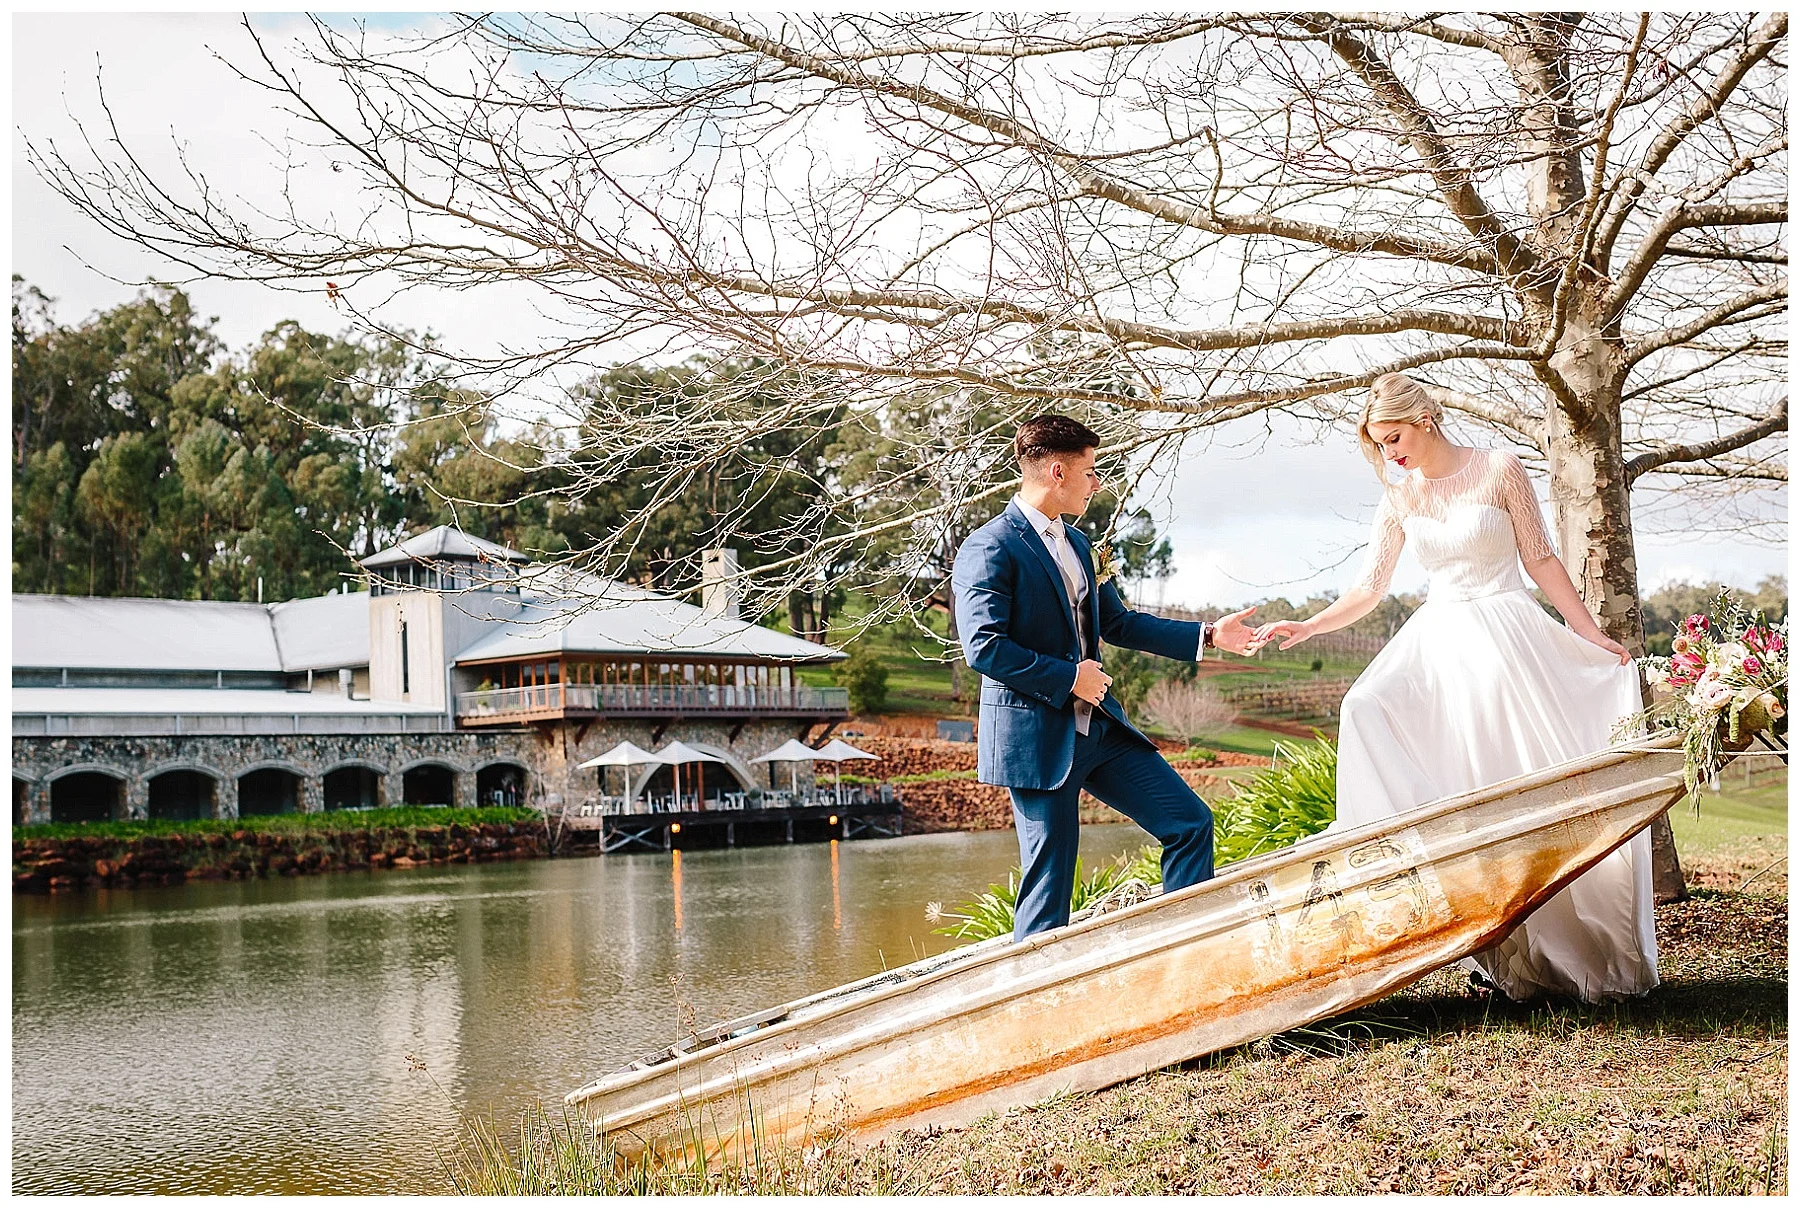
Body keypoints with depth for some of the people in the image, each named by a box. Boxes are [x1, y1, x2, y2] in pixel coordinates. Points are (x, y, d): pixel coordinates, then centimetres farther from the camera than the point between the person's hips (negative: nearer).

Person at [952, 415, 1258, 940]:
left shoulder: (1075, 543, 17)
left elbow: (1117, 622, 23)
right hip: (1036, 736, -8)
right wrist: (1068, 677, -15)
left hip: (1098, 727, 8)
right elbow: (984, 647, -20)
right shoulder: (990, 549, -12)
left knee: (1190, 822, 5)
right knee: (1049, 880, -3)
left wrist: (1207, 635, 18)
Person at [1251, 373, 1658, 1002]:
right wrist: (1305, 628, -1)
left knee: (1530, 775, -12)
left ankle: (1581, 947, 3)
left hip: (1506, 636, -4)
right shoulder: (1399, 500, 9)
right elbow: (1369, 590, 10)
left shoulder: (1499, 470, -3)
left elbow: (1540, 560, 1)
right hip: (1440, 639, 4)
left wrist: (1591, 633, -1)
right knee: (1367, 709, -22)